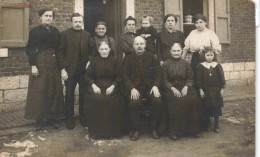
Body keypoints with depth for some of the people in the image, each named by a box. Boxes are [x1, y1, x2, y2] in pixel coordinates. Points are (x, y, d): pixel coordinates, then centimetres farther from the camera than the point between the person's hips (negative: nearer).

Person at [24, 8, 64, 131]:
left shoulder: (55, 31, 11)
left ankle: (52, 118, 15)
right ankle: (39, 119, 8)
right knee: (39, 91, -2)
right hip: (40, 63, -4)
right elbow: (30, 50, -4)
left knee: (54, 90, 5)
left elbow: (58, 49, 11)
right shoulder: (35, 31, 0)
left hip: (54, 64, 4)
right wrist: (33, 65, -13)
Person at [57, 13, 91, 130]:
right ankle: (69, 119, 17)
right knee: (69, 95, 5)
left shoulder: (87, 35, 10)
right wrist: (63, 69, -10)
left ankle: (83, 116, 21)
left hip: (84, 69, 2)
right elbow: (61, 52, -3)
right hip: (70, 70, -2)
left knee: (83, 94, 6)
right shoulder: (65, 34, 0)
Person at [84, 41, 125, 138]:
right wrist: (94, 86, -9)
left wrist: (112, 86, -13)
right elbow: (88, 76, 8)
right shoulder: (94, 61, 11)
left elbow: (118, 77, 4)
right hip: (96, 86, 1)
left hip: (111, 86, -1)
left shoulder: (114, 61, 8)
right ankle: (96, 130, -12)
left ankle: (111, 130, -11)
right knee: (95, 99, -30)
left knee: (111, 100, -31)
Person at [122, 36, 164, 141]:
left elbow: (158, 72, 7)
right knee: (134, 103, -31)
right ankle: (135, 129, -12)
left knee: (158, 101, -26)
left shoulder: (151, 57, 10)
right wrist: (132, 88, -14)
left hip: (150, 87, 1)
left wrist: (155, 86, -10)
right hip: (135, 87, -1)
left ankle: (154, 128, -7)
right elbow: (125, 75, 2)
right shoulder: (128, 58, 7)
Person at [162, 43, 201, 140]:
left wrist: (186, 87, -10)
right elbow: (165, 81, 2)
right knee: (176, 101, -33)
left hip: (184, 87, 3)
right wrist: (173, 88, -14)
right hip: (170, 88, -2)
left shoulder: (186, 64, 15)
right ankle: (175, 131, -20)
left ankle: (192, 129, -14)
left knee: (193, 99, -27)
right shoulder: (166, 64, 7)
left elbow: (190, 78, 10)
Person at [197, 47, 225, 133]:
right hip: (206, 90, -1)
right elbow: (199, 79, -2)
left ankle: (216, 125, 19)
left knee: (216, 107, 6)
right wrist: (200, 89, -5)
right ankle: (208, 125, 21)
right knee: (207, 108, 7)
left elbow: (222, 77, 3)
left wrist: (222, 89, 0)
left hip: (216, 90, 1)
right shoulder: (201, 66, -3)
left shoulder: (217, 65, -1)